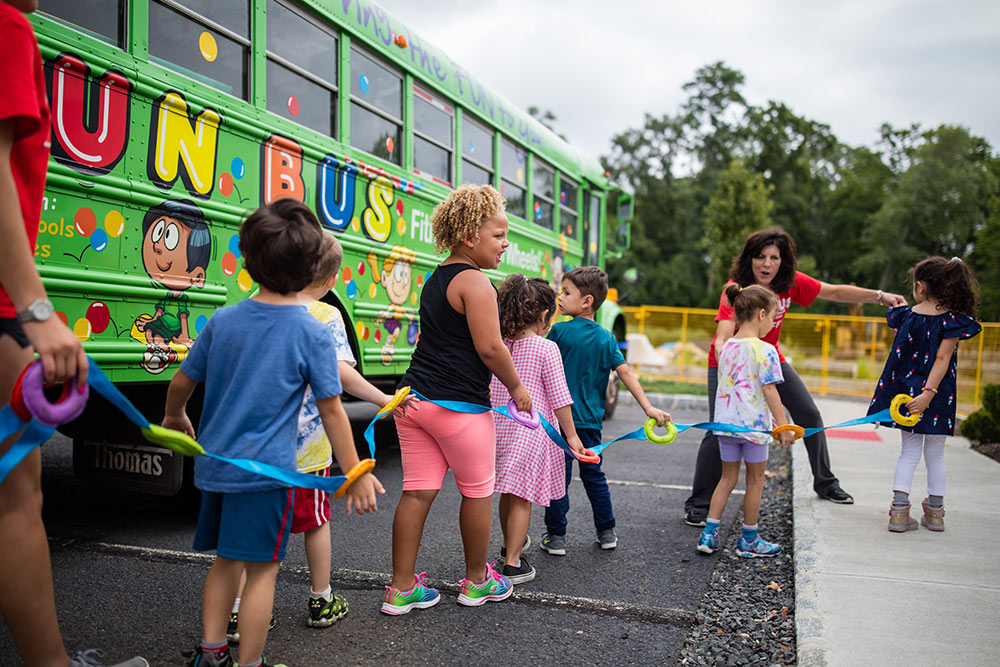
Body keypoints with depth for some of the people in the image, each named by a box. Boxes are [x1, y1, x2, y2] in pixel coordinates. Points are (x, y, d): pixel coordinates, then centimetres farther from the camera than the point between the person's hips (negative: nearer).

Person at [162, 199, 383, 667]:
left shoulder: (222, 320, 2)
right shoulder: (313, 333, -11)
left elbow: (182, 382, 11)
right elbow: (331, 411, -10)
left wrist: (174, 418, 33)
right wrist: (355, 474, -3)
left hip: (215, 465, 6)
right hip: (266, 469, -5)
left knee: (227, 558, 21)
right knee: (261, 568, 5)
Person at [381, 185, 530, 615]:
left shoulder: (434, 280, 15)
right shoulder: (474, 282, -13)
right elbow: (490, 347, -18)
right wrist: (516, 387, -3)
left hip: (414, 398, 8)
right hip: (458, 405, -8)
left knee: (417, 492, 10)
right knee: (477, 491, 11)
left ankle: (401, 589, 17)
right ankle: (477, 581, 28)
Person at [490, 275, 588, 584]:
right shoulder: (547, 349, -11)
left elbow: (484, 388, 11)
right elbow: (559, 398, -10)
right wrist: (571, 435, -2)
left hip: (498, 427, 6)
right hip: (531, 431, -5)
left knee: (508, 493, 20)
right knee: (521, 497, 0)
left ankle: (511, 543, 40)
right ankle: (513, 562, 4)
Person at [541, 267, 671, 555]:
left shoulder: (559, 331, -7)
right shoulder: (607, 338, 4)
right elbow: (625, 372, -2)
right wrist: (648, 407, -4)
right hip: (591, 420, 4)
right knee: (593, 474, 17)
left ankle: (556, 536, 7)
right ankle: (607, 532, 25)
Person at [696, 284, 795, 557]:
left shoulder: (726, 348, 6)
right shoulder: (765, 350, -14)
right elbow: (769, 391, -16)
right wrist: (782, 425, -8)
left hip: (726, 422, 6)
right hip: (754, 424, -5)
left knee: (728, 478, 17)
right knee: (755, 481, 11)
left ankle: (709, 532, 13)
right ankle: (749, 540, 22)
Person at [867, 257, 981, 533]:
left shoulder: (906, 315, -4)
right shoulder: (952, 320, -11)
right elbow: (942, 360, -17)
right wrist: (928, 392, -21)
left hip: (905, 390, 2)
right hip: (938, 398, -2)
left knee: (909, 451, 10)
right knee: (935, 454, 13)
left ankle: (899, 511, 1)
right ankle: (935, 513, 24)